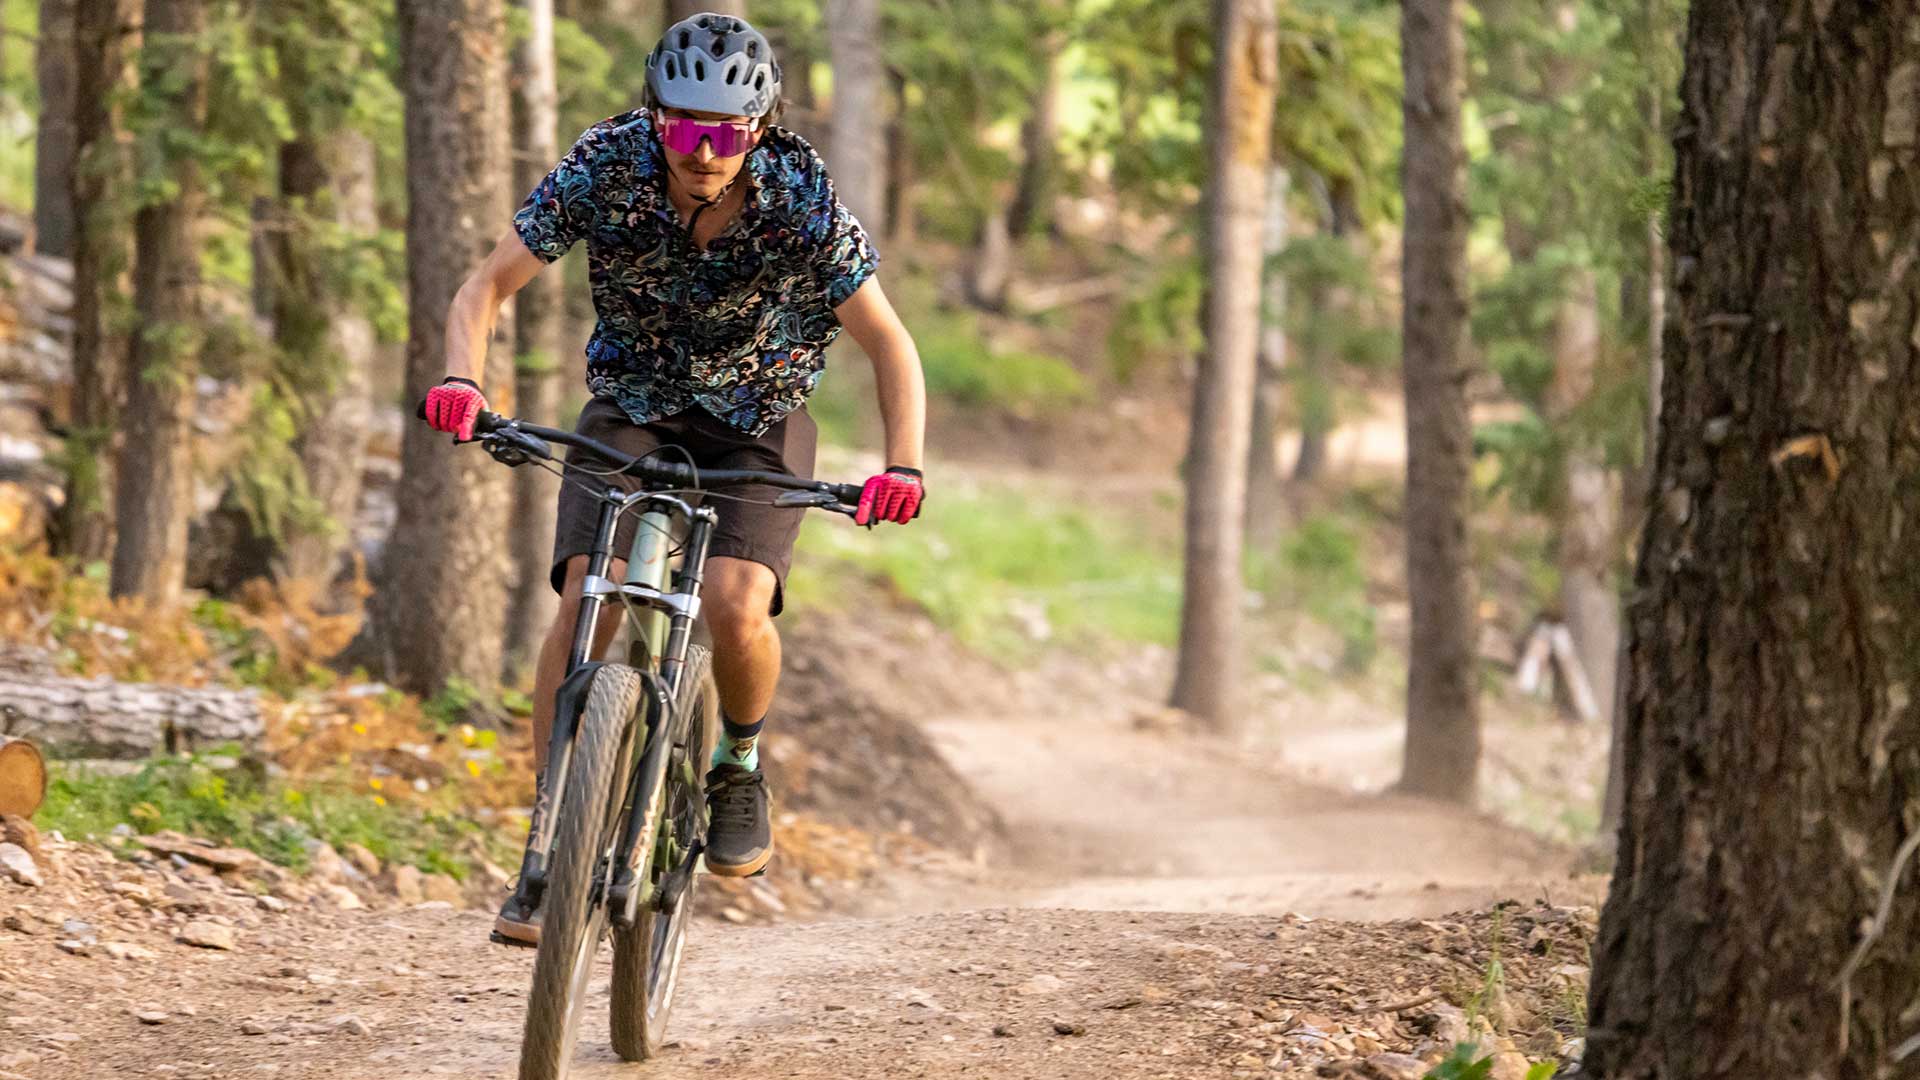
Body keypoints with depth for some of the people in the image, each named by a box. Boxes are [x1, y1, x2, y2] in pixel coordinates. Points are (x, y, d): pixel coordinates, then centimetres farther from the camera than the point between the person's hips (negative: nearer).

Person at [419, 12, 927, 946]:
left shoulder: (802, 202, -25)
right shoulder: (605, 170, -23)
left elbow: (889, 345, -17)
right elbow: (486, 287, -17)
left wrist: (903, 467, -33)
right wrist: (462, 380, -37)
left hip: (757, 420, -1)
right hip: (631, 406, 1)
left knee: (735, 608, -25)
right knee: (588, 600, -21)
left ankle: (739, 764, 6)